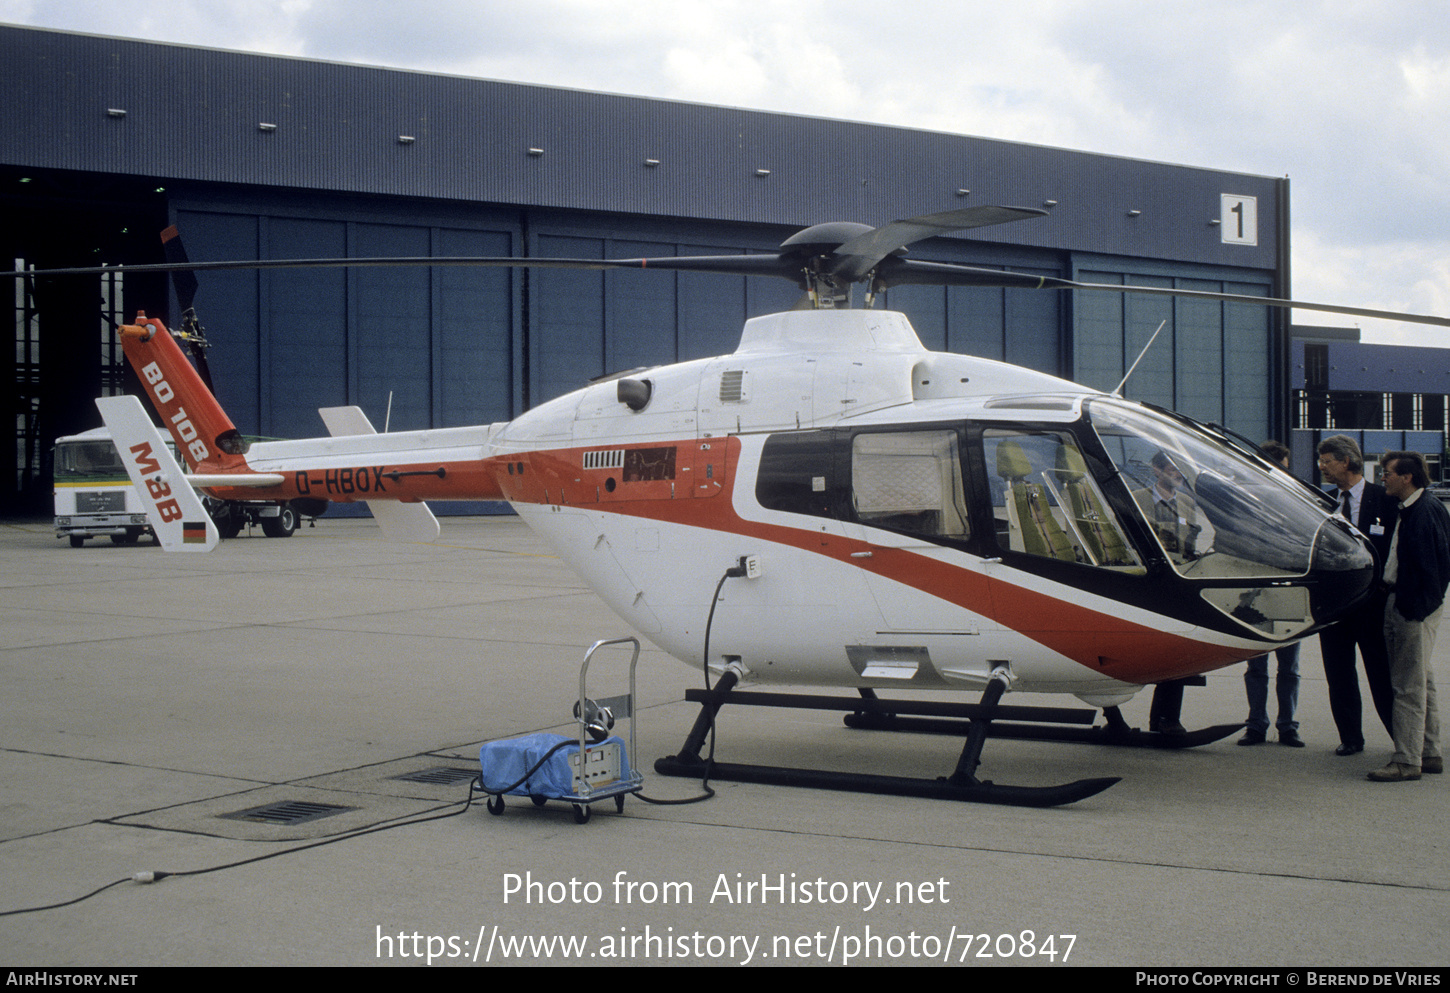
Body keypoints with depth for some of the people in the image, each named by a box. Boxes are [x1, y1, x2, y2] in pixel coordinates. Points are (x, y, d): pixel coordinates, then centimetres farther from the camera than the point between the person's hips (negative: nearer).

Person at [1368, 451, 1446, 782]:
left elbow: (1435, 564, -21)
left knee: (1409, 686, -7)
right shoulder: (1410, 509, 14)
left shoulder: (1427, 511, -16)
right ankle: (1430, 754, 24)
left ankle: (1407, 761, -4)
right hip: (1401, 604, 11)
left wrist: (1416, 607, -21)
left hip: (1415, 607, -11)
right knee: (1421, 682, 16)